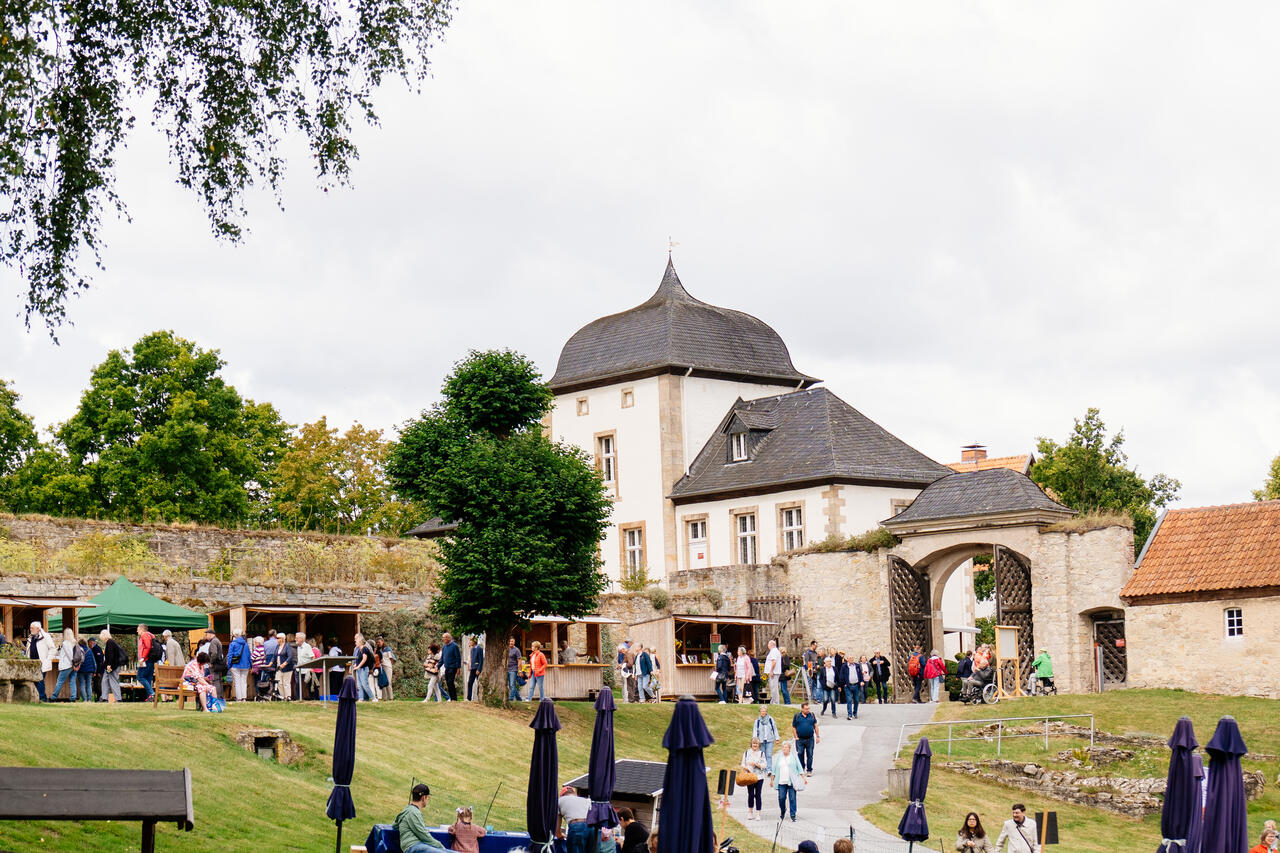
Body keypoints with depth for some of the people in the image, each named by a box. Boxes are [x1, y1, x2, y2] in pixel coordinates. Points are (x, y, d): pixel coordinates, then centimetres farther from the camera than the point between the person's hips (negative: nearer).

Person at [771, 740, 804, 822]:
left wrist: (803, 778, -1)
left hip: (792, 782, -2)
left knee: (792, 799, -4)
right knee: (781, 798, -1)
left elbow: (799, 768, 6)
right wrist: (772, 779, 12)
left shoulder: (794, 757, 6)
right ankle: (782, 812, 23)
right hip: (781, 782, 2)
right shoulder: (778, 757, 12)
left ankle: (793, 815, 2)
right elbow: (774, 769, 15)